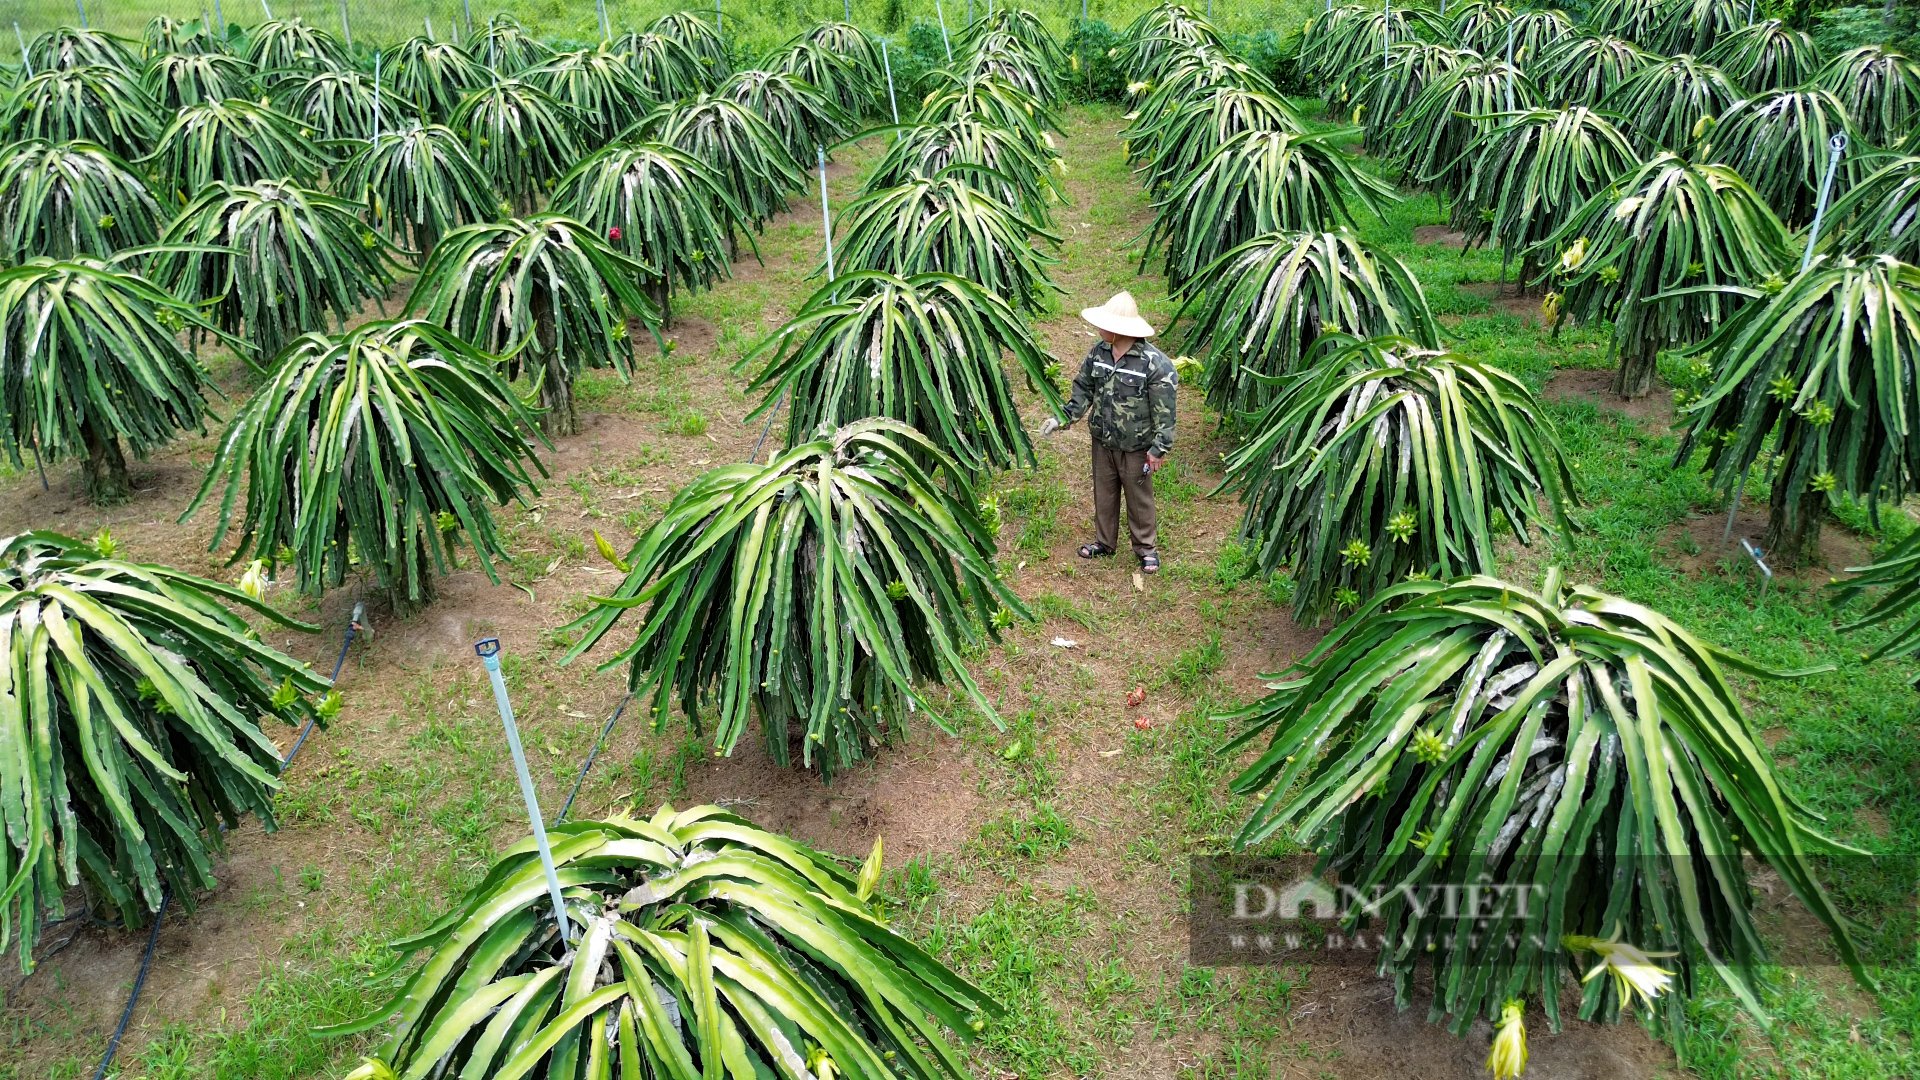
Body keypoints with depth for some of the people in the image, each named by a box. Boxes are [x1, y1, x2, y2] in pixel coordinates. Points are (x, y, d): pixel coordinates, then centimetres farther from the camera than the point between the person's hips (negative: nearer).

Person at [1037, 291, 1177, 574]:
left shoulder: (1155, 363, -23)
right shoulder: (1098, 352, -6)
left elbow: (1164, 411, -18)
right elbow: (1083, 390, 6)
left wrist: (1159, 448, -16)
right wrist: (1063, 418, -3)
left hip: (1135, 447, -5)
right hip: (1102, 441, 5)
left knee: (1139, 498, 12)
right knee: (1104, 494, 20)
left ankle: (1146, 548, 31)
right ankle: (1104, 542, 39)